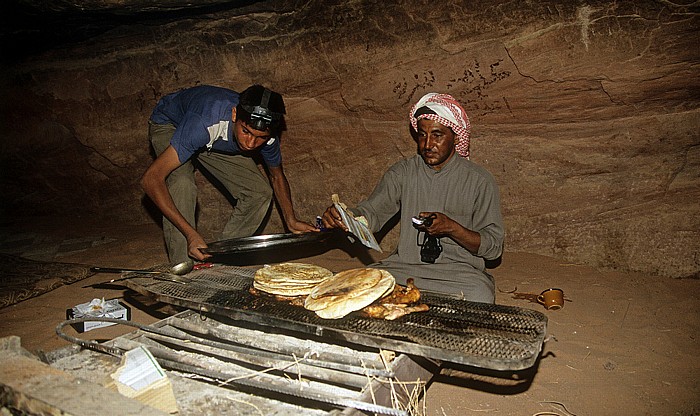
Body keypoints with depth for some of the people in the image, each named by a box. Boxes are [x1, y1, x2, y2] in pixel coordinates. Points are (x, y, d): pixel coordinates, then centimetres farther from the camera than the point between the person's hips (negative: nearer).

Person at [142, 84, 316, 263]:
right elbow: (151, 178, -44)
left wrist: (291, 221, -14)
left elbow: (277, 177, -4)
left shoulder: (267, 135, -28)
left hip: (216, 140, 4)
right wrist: (190, 233, -49)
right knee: (182, 185, -34)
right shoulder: (205, 123, -46)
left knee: (260, 192, -10)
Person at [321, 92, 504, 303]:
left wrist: (451, 228, -19)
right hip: (404, 266, 1)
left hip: (458, 269, -1)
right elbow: (371, 213, -1)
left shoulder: (480, 180, -2)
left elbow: (494, 247, -2)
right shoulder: (403, 172, 7)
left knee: (479, 297, -33)